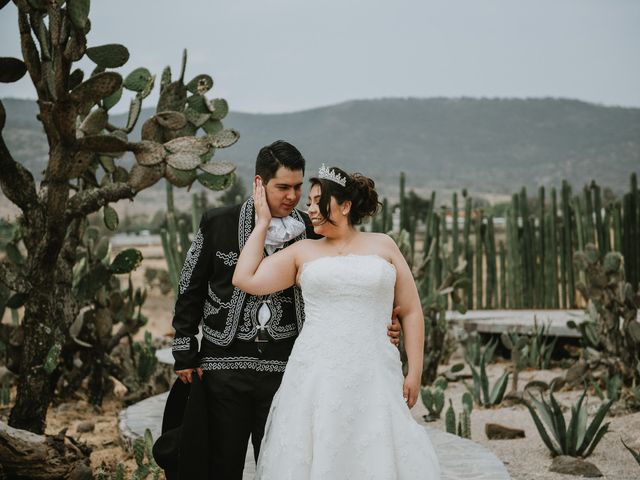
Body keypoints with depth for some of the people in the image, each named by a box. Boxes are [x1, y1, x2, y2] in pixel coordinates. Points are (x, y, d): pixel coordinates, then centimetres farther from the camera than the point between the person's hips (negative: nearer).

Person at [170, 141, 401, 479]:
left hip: (285, 368, 1)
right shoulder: (217, 224, -2)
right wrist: (185, 353, 3)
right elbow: (190, 289, 5)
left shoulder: (310, 233, 2)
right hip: (224, 366, -1)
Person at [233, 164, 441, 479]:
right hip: (316, 378, 1)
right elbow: (244, 279, 1)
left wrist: (414, 372, 2)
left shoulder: (383, 246, 10)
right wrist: (263, 222, 7)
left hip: (373, 379, 0)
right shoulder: (303, 251, 10)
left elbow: (411, 311, 9)